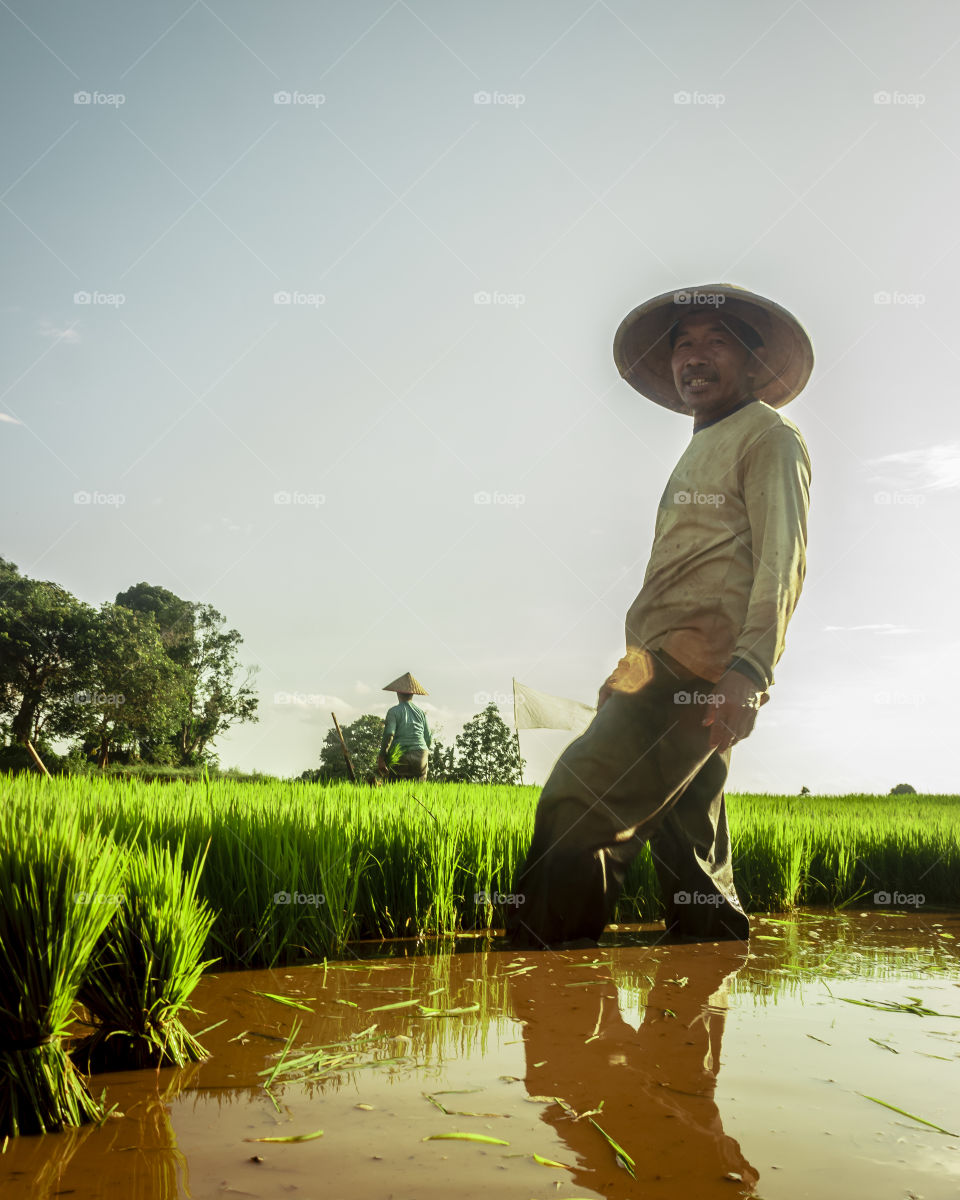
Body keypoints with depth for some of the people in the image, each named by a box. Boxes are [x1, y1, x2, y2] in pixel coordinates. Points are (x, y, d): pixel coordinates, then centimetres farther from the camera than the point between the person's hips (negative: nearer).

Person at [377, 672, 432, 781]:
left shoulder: (394, 711, -1)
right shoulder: (421, 712, 11)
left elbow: (388, 735, -13)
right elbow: (429, 739, 12)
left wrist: (381, 759, -13)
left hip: (400, 759, -3)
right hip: (420, 758, 3)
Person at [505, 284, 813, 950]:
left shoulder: (768, 434, 2)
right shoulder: (701, 452, 30)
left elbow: (781, 560, -13)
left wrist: (749, 667, -26)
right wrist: (631, 670, 25)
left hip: (698, 666, -10)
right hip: (670, 669, 10)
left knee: (575, 806, -19)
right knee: (690, 858, 12)